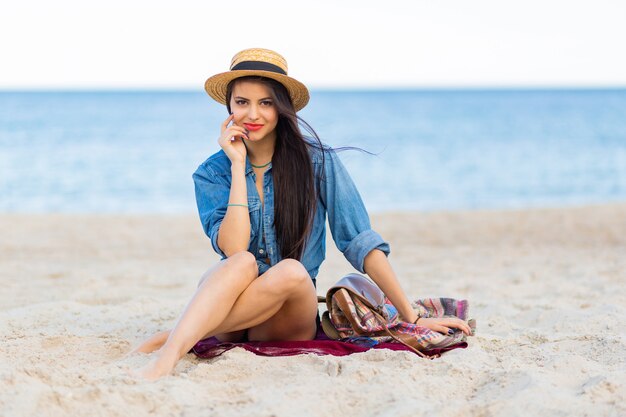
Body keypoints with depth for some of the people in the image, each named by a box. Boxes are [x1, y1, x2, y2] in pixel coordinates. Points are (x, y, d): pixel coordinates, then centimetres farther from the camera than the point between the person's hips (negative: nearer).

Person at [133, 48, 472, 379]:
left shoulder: (316, 160, -3)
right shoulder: (212, 175, 0)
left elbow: (361, 242, -4)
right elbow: (234, 251, -16)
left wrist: (412, 317, -9)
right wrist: (238, 166, -13)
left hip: (292, 315, 0)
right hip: (230, 318, 0)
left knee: (290, 271, -33)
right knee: (243, 264, -32)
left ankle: (166, 339, -35)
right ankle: (167, 357, -49)